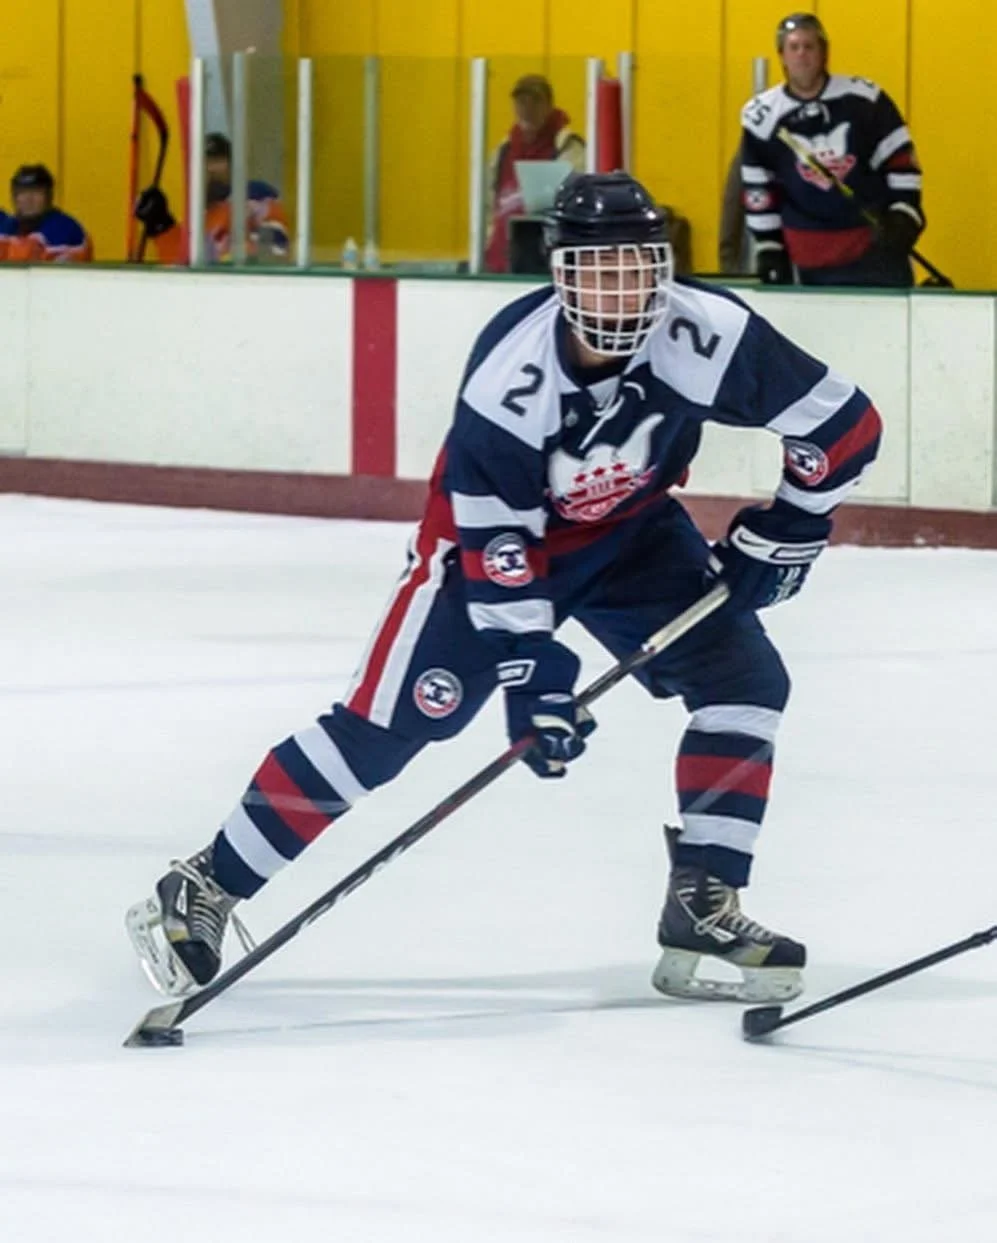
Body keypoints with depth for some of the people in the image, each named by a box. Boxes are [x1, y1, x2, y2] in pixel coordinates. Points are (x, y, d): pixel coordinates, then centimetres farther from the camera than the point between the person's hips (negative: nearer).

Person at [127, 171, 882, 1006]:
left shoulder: (709, 335, -27)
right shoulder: (510, 370, -33)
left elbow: (845, 425, -16)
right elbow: (493, 539, -28)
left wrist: (782, 534, -13)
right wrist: (529, 668, -30)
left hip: (631, 536, 4)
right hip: (494, 532, -4)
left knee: (745, 678, -12)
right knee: (385, 724, -10)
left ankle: (704, 907, -6)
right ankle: (205, 889, -3)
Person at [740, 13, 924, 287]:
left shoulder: (864, 99, -6)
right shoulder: (762, 116, -2)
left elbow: (900, 161, 0)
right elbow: (759, 191, 5)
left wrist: (903, 219, -9)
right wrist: (769, 249, 5)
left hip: (876, 246, -1)